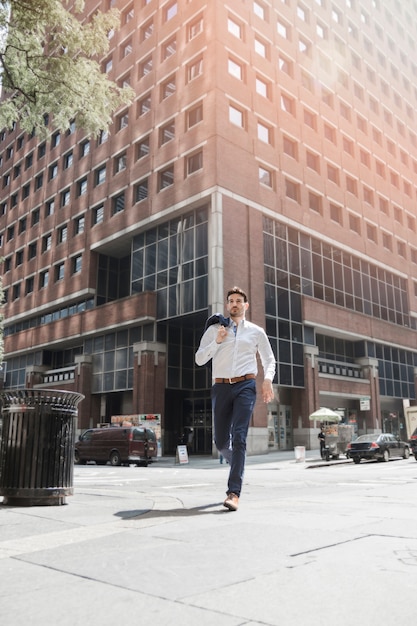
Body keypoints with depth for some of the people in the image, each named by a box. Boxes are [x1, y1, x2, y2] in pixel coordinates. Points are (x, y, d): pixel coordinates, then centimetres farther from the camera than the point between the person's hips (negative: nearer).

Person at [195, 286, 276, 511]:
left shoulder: (256, 331, 12)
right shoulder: (214, 329, 12)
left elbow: (269, 360, 18)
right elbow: (199, 359, 6)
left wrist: (268, 379, -1)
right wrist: (217, 341, -7)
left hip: (245, 386, -2)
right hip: (221, 387, 2)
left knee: (239, 437, -15)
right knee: (221, 441, 8)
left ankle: (234, 493, -14)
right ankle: (236, 462, 41)